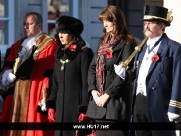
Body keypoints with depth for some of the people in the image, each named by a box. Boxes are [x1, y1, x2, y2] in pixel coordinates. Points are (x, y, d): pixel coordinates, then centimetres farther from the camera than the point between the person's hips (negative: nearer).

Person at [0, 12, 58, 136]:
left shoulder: (49, 46, -3)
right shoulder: (17, 46, 18)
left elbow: (50, 75, -9)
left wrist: (46, 97, -16)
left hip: (35, 97, -6)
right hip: (16, 97, 6)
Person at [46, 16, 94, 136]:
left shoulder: (84, 52, -6)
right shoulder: (60, 53, 14)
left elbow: (86, 82, -10)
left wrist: (84, 109, -15)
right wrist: (51, 105, 12)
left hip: (76, 104, -7)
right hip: (61, 105, 7)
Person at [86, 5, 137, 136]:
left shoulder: (127, 43, -6)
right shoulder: (103, 42, 17)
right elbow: (93, 67, 14)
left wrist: (107, 94, -14)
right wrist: (93, 90, -2)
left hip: (116, 99, -7)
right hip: (99, 97, 7)